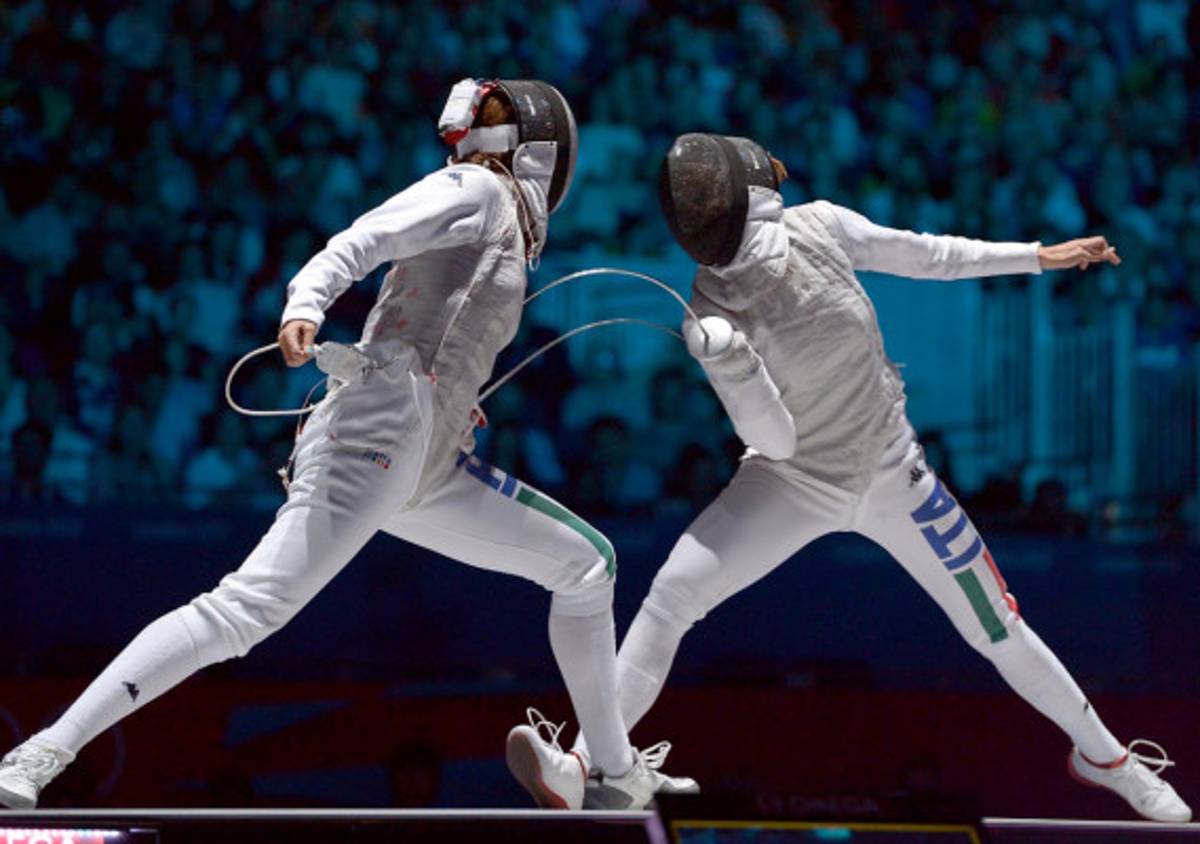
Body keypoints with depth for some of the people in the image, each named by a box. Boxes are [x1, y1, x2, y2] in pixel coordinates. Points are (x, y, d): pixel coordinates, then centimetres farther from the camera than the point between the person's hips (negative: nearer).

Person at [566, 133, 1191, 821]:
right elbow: (775, 440, -26)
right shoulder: (709, 313, -24)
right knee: (674, 594, -23)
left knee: (996, 628, 9)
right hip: (795, 482, -2)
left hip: (889, 474, 2)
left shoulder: (819, 227, -20)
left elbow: (922, 256, -1)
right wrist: (733, 367, -45)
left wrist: (1040, 256, 4)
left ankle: (1103, 754, 32)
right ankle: (589, 762, -15)